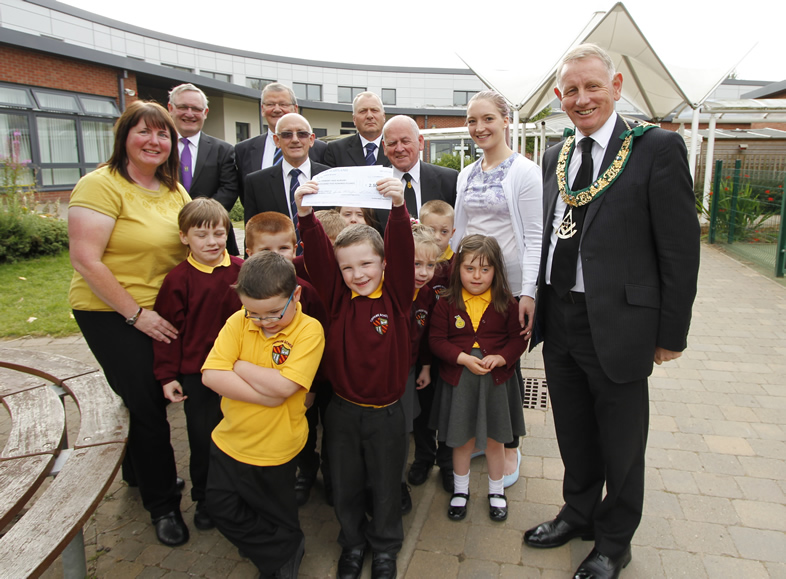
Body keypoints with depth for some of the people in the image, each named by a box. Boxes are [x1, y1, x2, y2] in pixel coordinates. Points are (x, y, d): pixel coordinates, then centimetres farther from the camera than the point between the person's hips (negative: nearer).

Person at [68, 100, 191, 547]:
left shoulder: (174, 190, 7)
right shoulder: (101, 185, -14)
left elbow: (189, 247, 15)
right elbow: (86, 261, -19)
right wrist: (136, 313, -18)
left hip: (163, 313, 7)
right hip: (112, 314, -6)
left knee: (153, 398, 18)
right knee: (147, 406, 1)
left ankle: (139, 472, 44)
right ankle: (163, 503, 21)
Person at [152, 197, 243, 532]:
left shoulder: (242, 271, -2)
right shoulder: (178, 280, -8)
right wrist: (167, 376, -5)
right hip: (196, 373, -2)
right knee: (202, 438, 11)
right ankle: (204, 500, 33)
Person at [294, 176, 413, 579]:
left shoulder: (395, 295, -9)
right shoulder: (338, 296, -5)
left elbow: (401, 250, -24)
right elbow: (317, 255, -17)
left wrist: (398, 207, -40)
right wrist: (305, 214, -32)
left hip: (385, 412, -1)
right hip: (343, 410, 2)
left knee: (386, 485, 17)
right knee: (344, 485, 18)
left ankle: (385, 546, 42)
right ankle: (352, 542, 44)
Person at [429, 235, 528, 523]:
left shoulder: (506, 303, -4)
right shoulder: (446, 304, -6)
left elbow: (518, 338, -3)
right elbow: (437, 340, -7)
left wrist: (499, 358, -19)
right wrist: (463, 358, -20)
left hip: (497, 380, 1)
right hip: (458, 379, 0)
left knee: (494, 439, 15)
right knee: (462, 439, 14)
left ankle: (496, 491, 37)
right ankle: (460, 489, 36)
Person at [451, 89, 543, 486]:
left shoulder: (524, 172, -6)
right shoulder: (466, 175, 11)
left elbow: (534, 236, -11)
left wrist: (528, 292, -17)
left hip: (509, 285, -5)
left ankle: (510, 446, 25)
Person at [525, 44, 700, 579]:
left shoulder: (658, 148, -10)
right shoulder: (556, 156, 9)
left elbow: (680, 250, -10)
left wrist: (672, 333, -10)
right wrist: (541, 303, 11)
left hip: (617, 324, -5)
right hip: (559, 320, 6)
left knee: (620, 445, 13)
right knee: (574, 436, 22)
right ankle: (579, 514, 47)